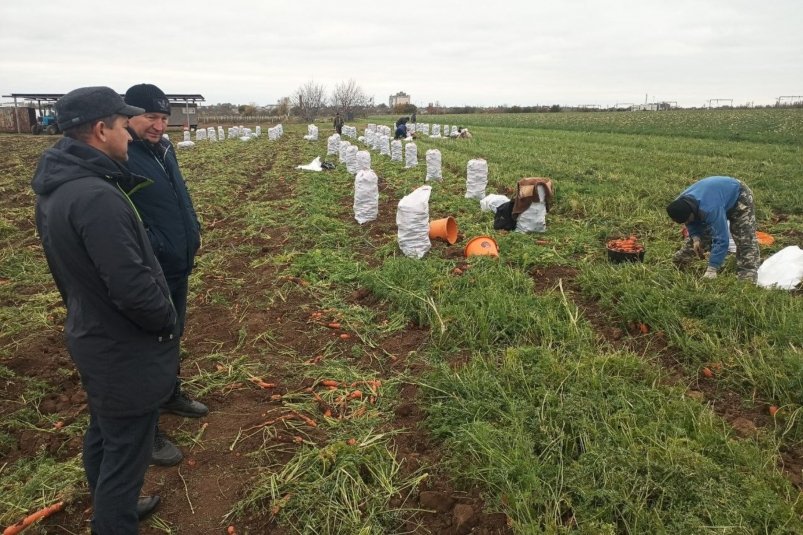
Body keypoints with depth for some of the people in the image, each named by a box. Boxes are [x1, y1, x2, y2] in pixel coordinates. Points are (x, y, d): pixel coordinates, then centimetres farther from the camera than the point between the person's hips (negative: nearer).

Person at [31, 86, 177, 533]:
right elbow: (133, 287, -28)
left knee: (103, 436, 26)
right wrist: (169, 323, -14)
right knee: (126, 452, 7)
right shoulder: (97, 197, -29)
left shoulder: (56, 186, 2)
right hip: (125, 350, -10)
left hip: (92, 335, 10)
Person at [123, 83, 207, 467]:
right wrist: (153, 248, -26)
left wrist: (191, 233, 11)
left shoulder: (163, 148, 8)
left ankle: (171, 395, 46)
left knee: (172, 336, 24)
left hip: (178, 266, 9)